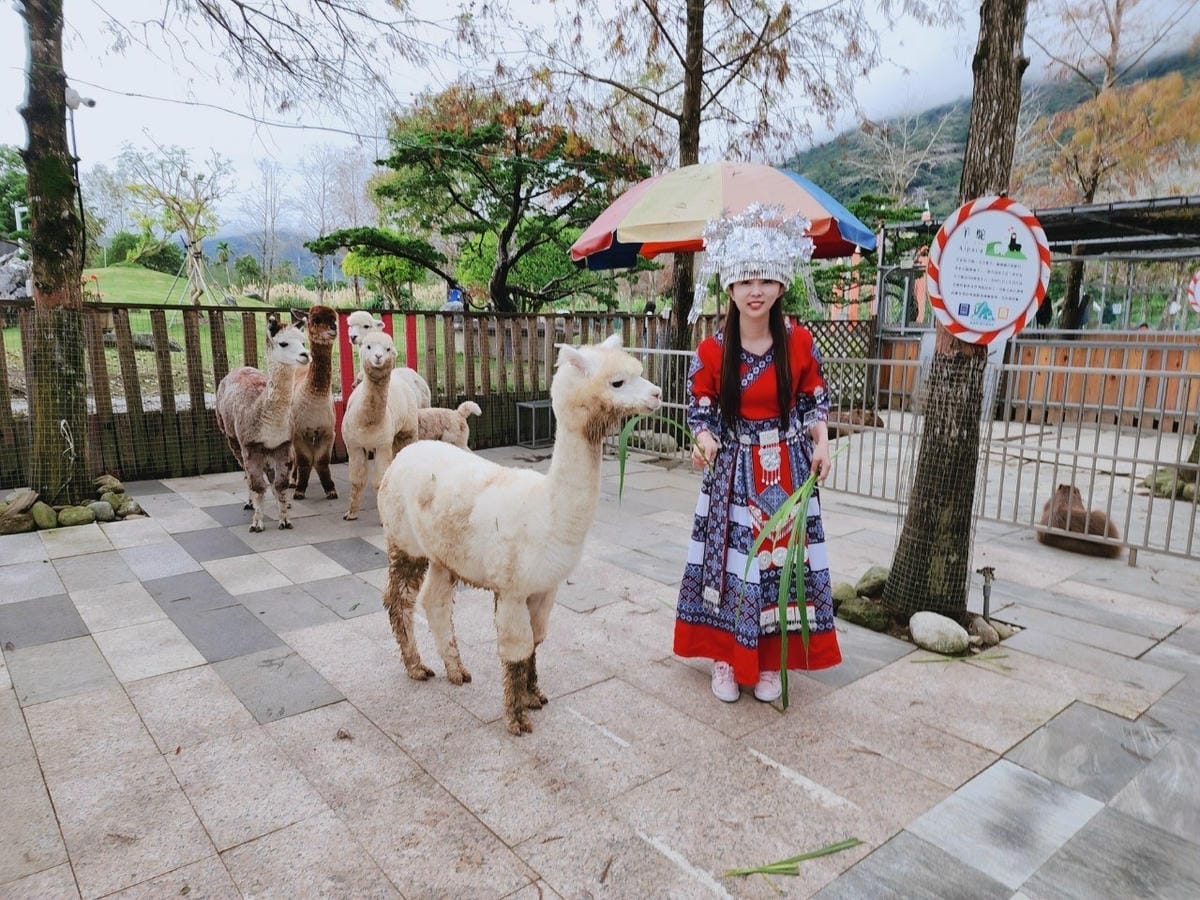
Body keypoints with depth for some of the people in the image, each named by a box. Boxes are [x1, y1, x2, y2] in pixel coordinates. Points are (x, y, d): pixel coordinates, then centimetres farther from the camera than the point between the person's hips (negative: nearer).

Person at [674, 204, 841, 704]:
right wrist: (705, 439, -23)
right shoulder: (711, 352, -6)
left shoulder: (800, 343, -2)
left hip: (787, 471, 1)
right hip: (733, 471, -1)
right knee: (729, 557, 3)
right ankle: (725, 658, 22)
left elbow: (815, 401, 6)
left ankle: (769, 662, 24)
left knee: (782, 557, 6)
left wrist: (822, 443, -10)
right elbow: (700, 410, -2)